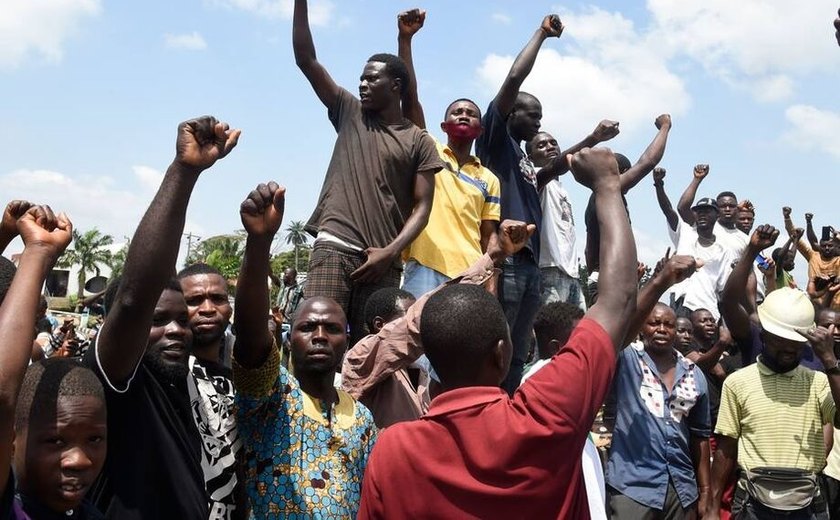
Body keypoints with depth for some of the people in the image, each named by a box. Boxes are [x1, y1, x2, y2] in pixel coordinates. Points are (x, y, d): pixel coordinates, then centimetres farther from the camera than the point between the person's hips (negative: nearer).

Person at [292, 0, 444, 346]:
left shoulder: (419, 142, 10)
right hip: (335, 246, 0)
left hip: (383, 259, 0)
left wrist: (389, 252, -11)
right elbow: (306, 60, 10)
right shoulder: (349, 114, 16)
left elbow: (422, 207, 3)